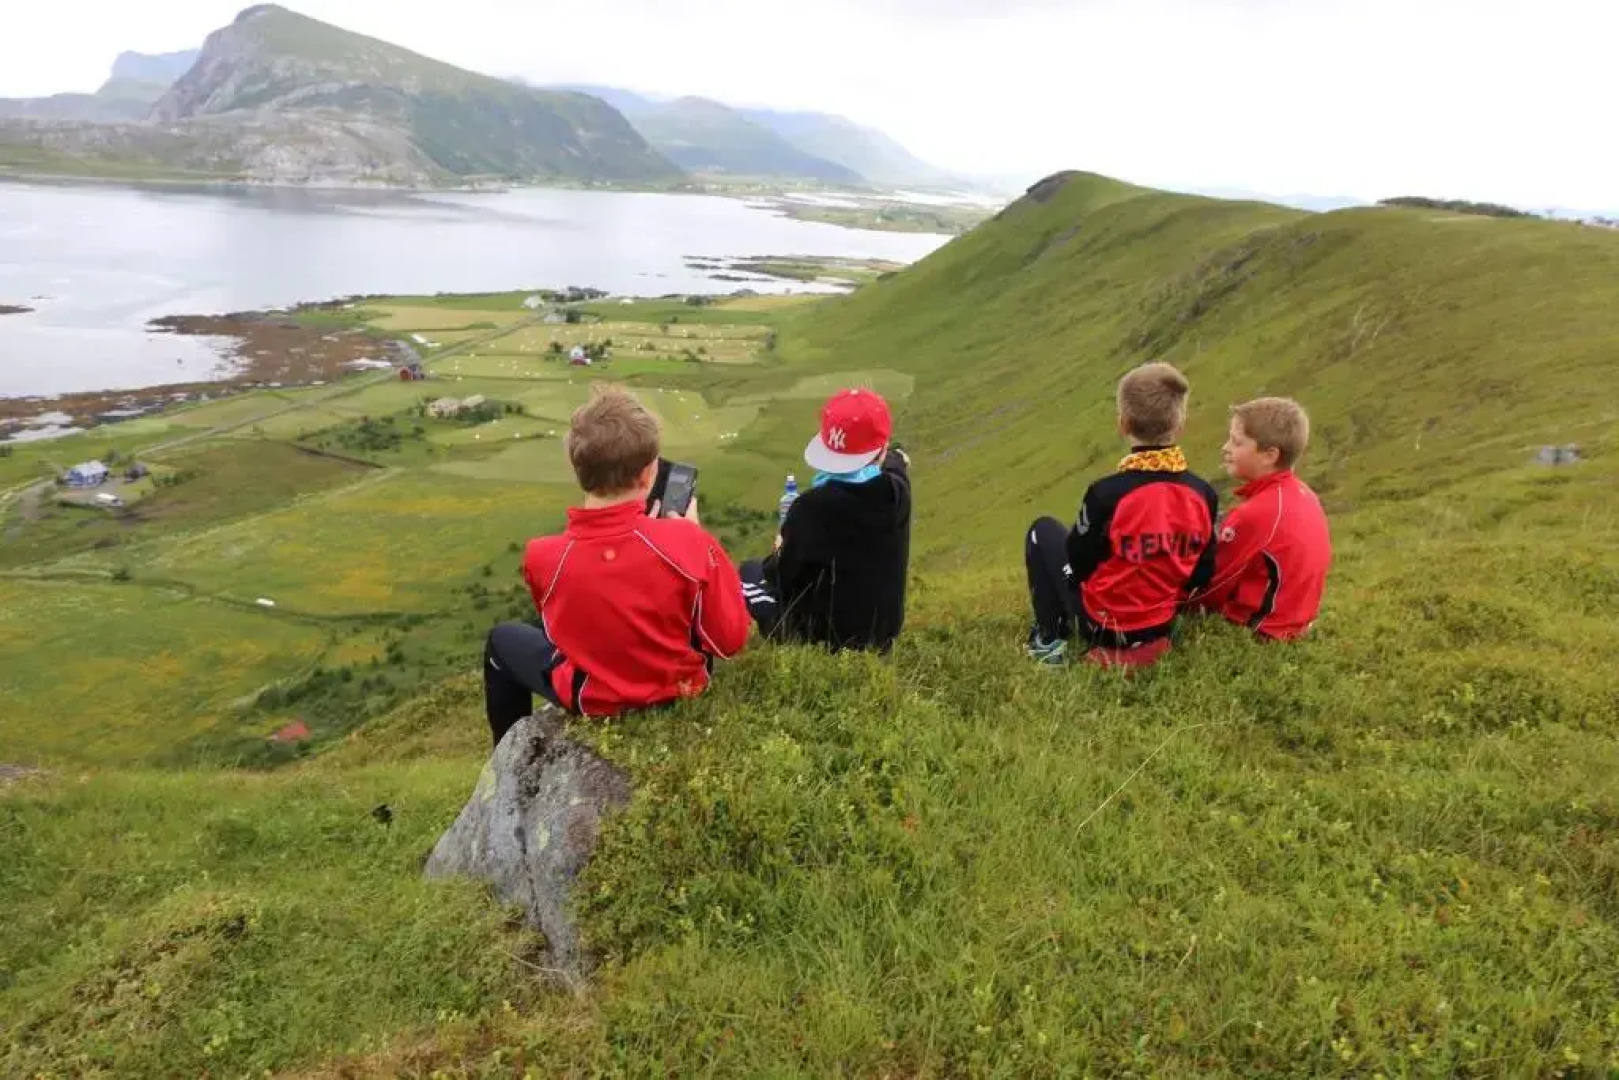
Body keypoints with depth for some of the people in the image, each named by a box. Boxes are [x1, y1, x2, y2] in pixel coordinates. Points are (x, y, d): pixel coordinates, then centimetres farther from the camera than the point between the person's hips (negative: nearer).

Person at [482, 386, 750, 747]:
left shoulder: (542, 557, -24)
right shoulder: (690, 544, -29)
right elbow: (730, 640, -15)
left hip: (592, 701, 0)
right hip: (682, 688, 0)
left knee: (501, 639, 27)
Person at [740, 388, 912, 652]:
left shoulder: (811, 506, -27)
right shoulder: (898, 491, -16)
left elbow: (783, 577, -11)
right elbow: (895, 459, 12)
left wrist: (781, 552, 7)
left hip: (819, 637, -4)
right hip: (881, 637, 4)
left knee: (751, 571, 18)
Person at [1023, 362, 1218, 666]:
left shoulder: (1107, 493, -25)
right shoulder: (1203, 494, -10)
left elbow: (1076, 565, -11)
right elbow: (1202, 576, -1)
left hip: (1102, 628, -5)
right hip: (1161, 628, 5)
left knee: (1044, 531, 14)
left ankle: (1049, 640, 13)